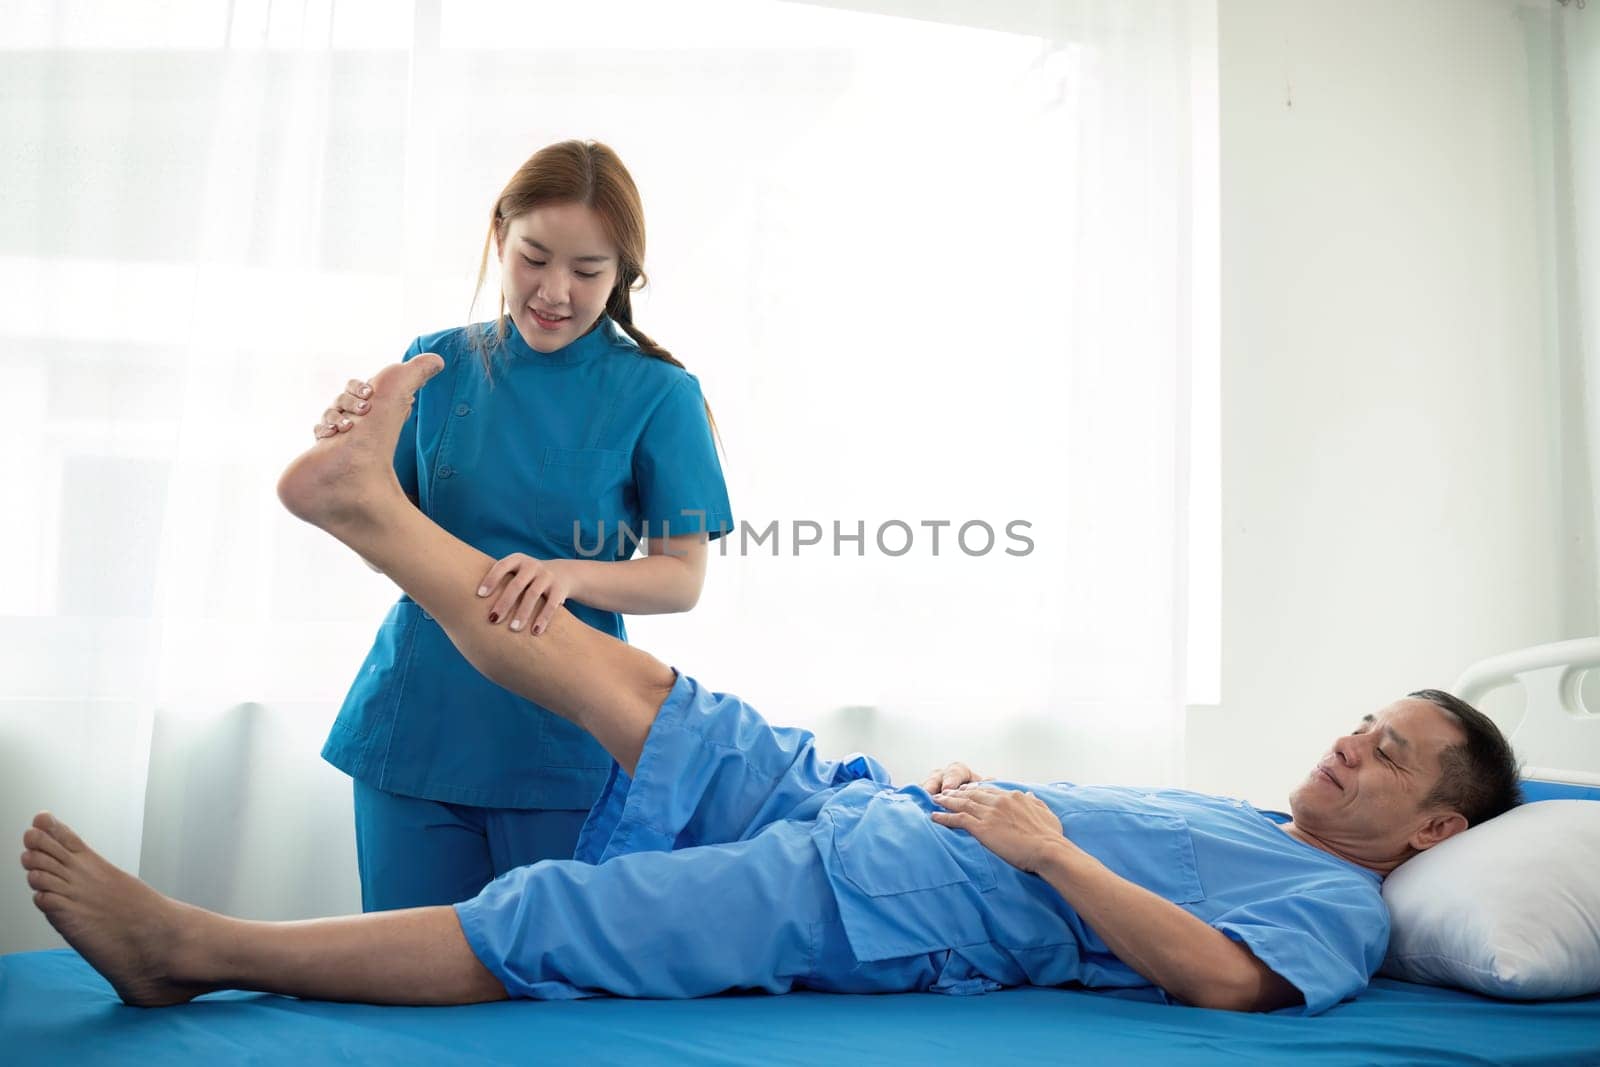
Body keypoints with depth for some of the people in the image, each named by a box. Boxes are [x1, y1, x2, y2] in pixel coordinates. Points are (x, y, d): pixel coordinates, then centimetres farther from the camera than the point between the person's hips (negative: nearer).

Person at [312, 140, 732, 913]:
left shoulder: (656, 393, -5)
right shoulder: (438, 365, 2)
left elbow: (682, 578, -6)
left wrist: (567, 575, -24)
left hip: (563, 745, -2)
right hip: (416, 726, 2)